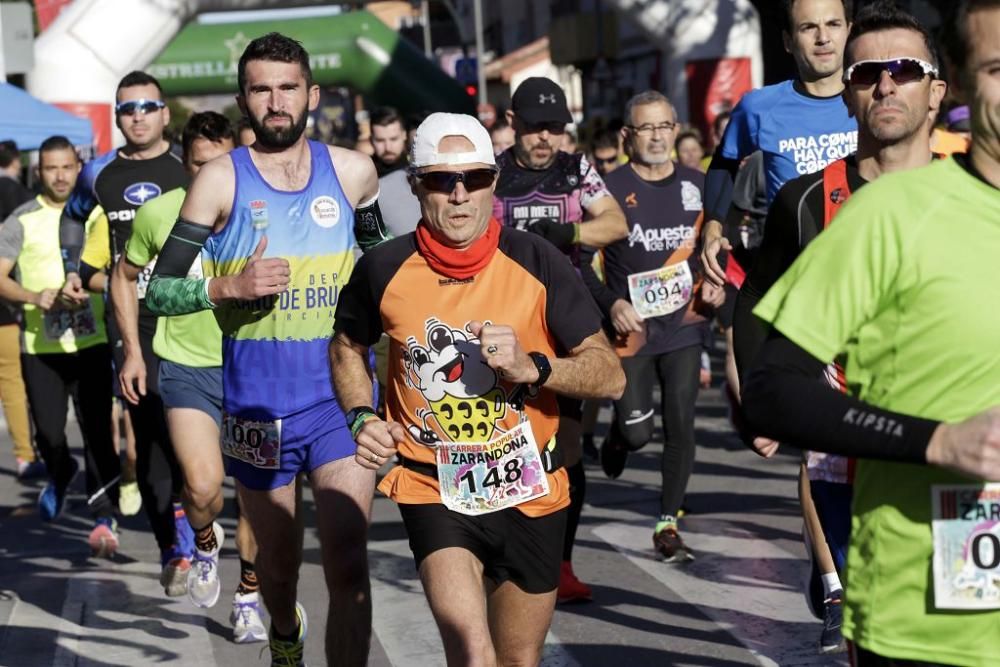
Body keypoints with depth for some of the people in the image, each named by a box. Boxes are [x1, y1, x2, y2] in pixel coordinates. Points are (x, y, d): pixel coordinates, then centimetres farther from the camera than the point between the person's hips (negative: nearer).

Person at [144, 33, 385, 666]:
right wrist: (230, 286, -20)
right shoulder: (222, 179, -5)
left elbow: (379, 254, 23)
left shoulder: (352, 171, 2)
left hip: (341, 399, 0)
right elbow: (161, 289, -5)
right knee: (279, 560, 17)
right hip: (258, 405, 0)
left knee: (348, 564, -13)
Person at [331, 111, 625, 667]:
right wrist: (362, 418, -2)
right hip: (434, 489, -1)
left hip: (528, 491, 2)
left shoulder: (536, 263, -9)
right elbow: (347, 347, 15)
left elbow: (610, 375, -7)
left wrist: (531, 366, -23)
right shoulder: (384, 269, -7)